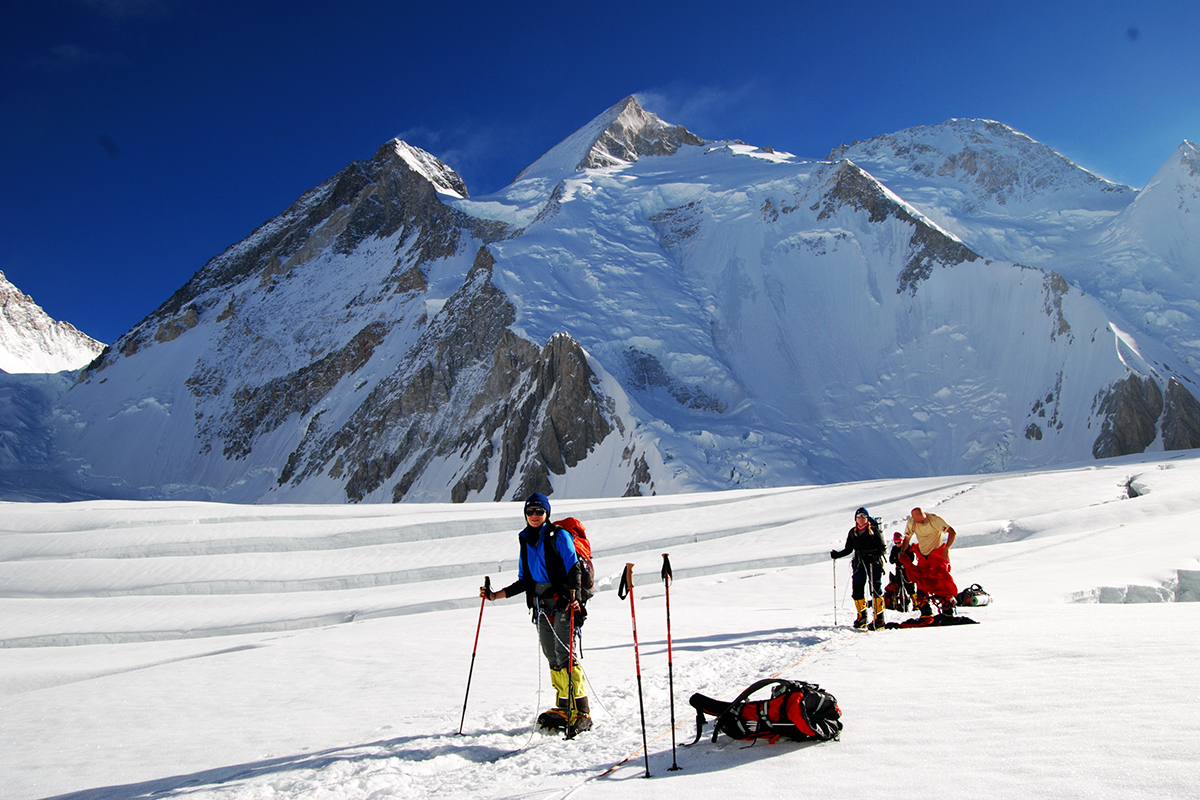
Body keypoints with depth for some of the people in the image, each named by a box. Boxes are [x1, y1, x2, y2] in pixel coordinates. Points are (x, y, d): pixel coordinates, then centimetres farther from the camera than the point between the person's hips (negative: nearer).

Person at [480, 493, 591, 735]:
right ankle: (563, 708, 18)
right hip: (541, 605, 6)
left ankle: (582, 712, -10)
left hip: (563, 603, -6)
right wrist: (496, 595, 14)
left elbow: (573, 568, -11)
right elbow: (525, 581, 20)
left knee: (565, 656, -13)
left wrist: (574, 595, -27)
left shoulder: (559, 535, -3)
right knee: (552, 658, 7)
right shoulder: (526, 540, 15)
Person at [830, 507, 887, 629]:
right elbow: (848, 549, 19)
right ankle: (862, 616, 16)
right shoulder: (853, 532, 13)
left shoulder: (873, 530, 0)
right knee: (857, 591, -1)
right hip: (859, 564, 4)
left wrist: (874, 556, -21)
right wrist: (837, 554, 3)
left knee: (875, 589, -11)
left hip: (874, 563, -4)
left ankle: (879, 618, -6)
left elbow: (882, 547, -3)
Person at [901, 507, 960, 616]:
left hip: (937, 554, -4)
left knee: (942, 580, -15)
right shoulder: (911, 523, -8)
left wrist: (946, 549, -23)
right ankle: (926, 612, 9)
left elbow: (952, 532, -18)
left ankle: (948, 611, -5)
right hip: (922, 555, 4)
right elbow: (906, 539, 5)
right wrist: (902, 555, 0)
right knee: (921, 582, -1)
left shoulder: (935, 519, -19)